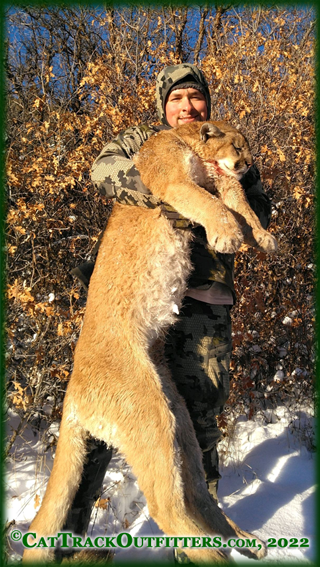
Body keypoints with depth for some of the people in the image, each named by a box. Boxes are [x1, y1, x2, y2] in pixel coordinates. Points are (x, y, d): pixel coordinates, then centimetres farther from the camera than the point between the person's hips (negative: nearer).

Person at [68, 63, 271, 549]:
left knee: (200, 418, 7)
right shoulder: (141, 139, 16)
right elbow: (104, 169, -4)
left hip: (201, 298, 2)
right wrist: (167, 195, -20)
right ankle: (64, 530, 16)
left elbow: (259, 211, 16)